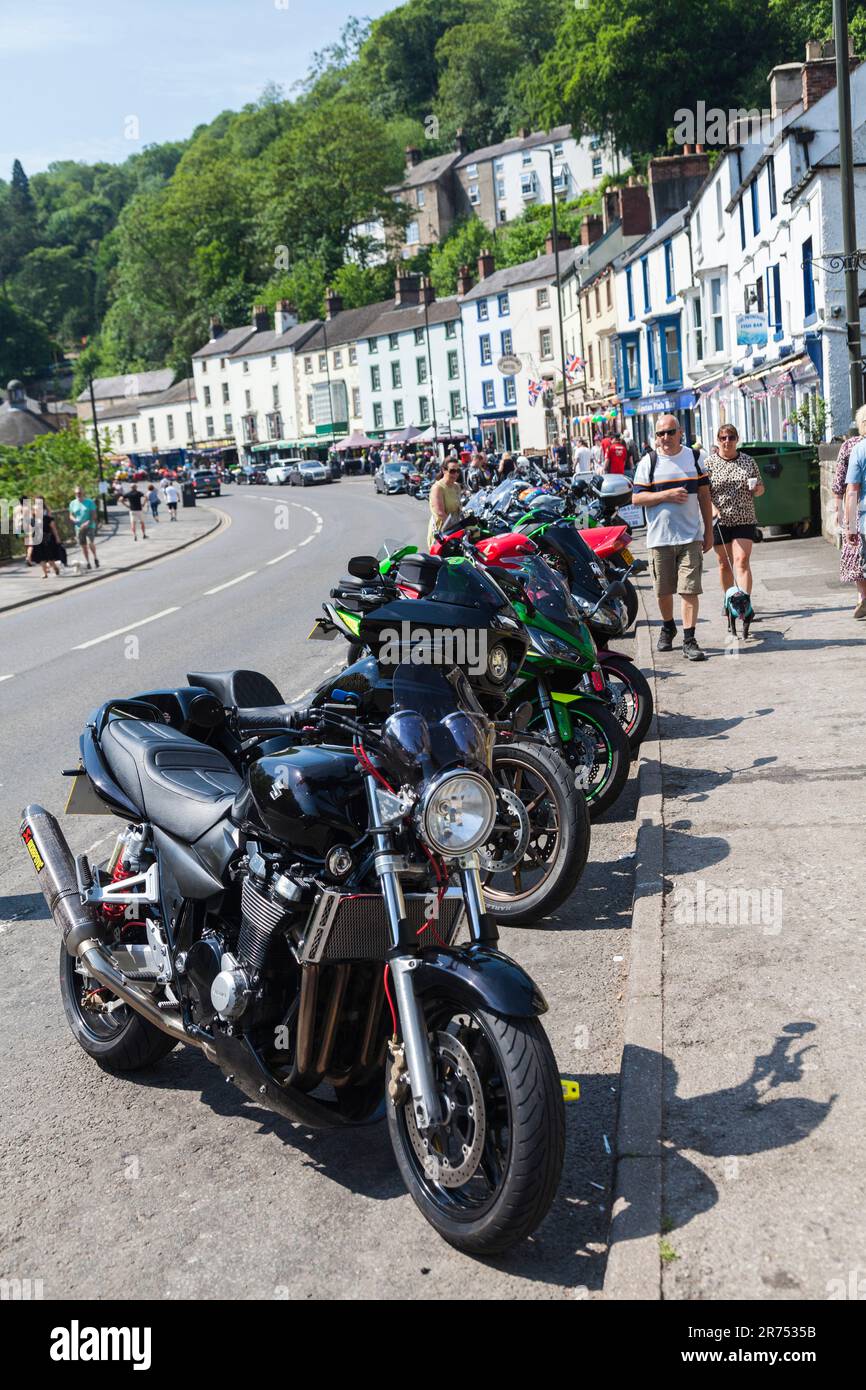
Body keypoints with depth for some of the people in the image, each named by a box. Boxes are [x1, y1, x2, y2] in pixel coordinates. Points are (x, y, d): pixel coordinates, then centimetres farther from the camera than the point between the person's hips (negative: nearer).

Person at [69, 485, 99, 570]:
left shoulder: (89, 502, -3)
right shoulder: (73, 503, 7)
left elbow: (94, 515, -6)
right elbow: (71, 515, 12)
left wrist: (88, 523, -20)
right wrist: (74, 520, -11)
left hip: (90, 526, -3)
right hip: (79, 527, 3)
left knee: (90, 543, -19)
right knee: (83, 545, 6)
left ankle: (95, 558, 4)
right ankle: (87, 562, 18)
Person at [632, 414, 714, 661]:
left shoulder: (695, 459, 7)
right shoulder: (648, 462, 2)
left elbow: (704, 496, 11)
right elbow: (637, 498, -2)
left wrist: (709, 532, 8)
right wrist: (666, 495, -15)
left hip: (691, 536, 0)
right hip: (660, 537, 0)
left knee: (689, 589, -8)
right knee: (663, 590, 11)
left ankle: (689, 640, -6)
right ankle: (668, 627, 35)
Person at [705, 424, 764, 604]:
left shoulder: (749, 462, 8)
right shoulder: (709, 463, 2)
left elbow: (760, 488, 16)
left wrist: (758, 490, -7)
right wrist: (711, 507, -20)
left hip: (744, 520, 0)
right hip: (720, 521, 0)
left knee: (742, 561, -11)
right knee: (724, 564, 9)